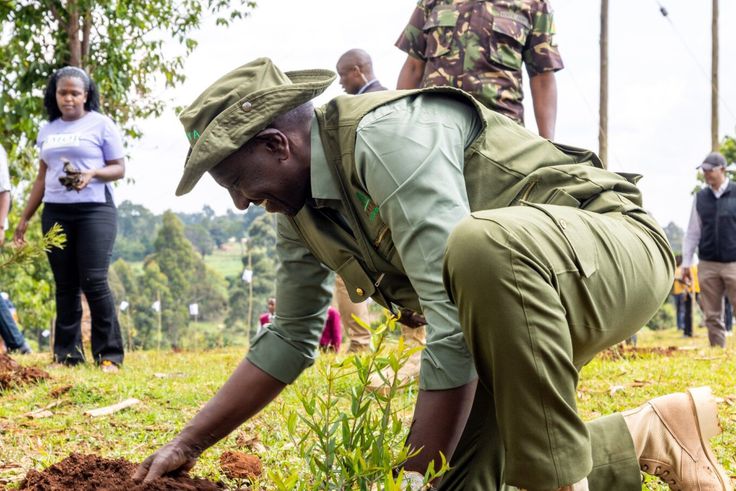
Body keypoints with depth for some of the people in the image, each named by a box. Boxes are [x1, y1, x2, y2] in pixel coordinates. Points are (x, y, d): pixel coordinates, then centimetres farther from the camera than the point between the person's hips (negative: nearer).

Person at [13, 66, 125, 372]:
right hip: (55, 213, 5)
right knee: (65, 286, 5)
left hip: (95, 211, -5)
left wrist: (93, 173, -20)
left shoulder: (101, 124, 0)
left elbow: (119, 168, 0)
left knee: (94, 282, -12)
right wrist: (24, 218, 17)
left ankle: (109, 354, -7)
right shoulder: (47, 130, 15)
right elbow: (42, 177, 19)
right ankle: (67, 354, 8)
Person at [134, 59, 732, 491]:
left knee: (480, 246, -42)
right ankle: (651, 436, 14)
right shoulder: (297, 210, 4)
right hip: (527, 296, 9)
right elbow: (288, 341, 16)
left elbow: (454, 326, -31)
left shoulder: (389, 135, -26)